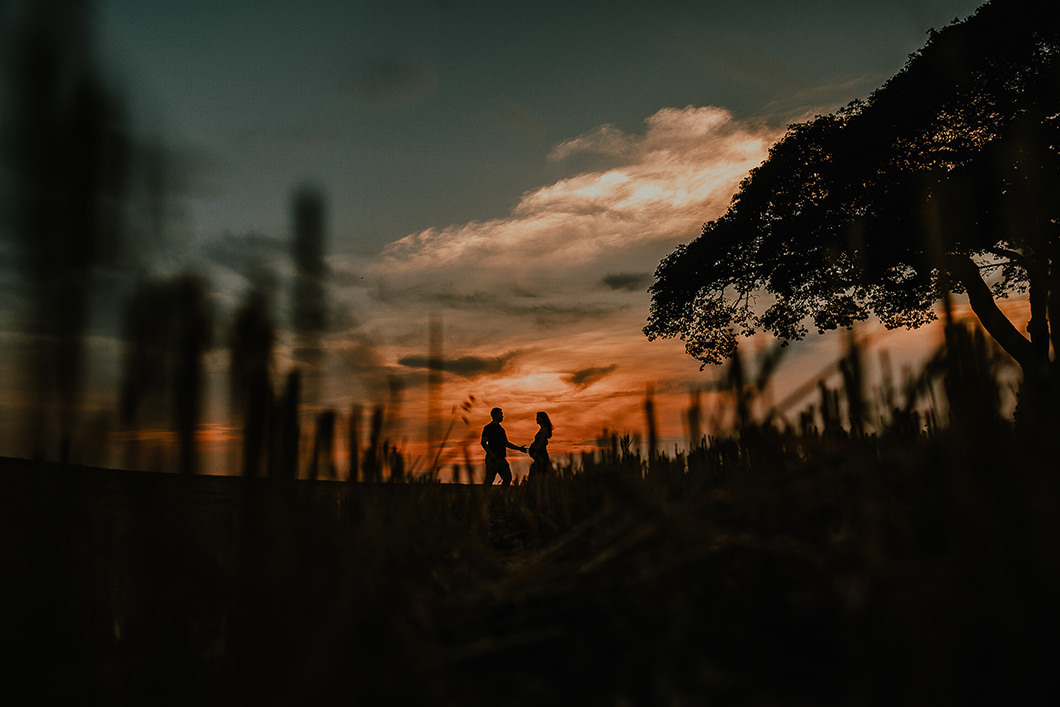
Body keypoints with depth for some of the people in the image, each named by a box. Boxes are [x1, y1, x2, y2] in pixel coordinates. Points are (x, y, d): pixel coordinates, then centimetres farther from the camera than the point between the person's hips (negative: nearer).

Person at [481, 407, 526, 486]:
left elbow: (506, 443, 25)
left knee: (508, 478, 2)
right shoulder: (488, 428, -4)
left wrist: (519, 448, 17)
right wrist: (492, 455, -22)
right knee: (489, 481, -6)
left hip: (501, 459, 8)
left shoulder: (501, 429, 19)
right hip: (492, 459, -8)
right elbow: (483, 443, -12)